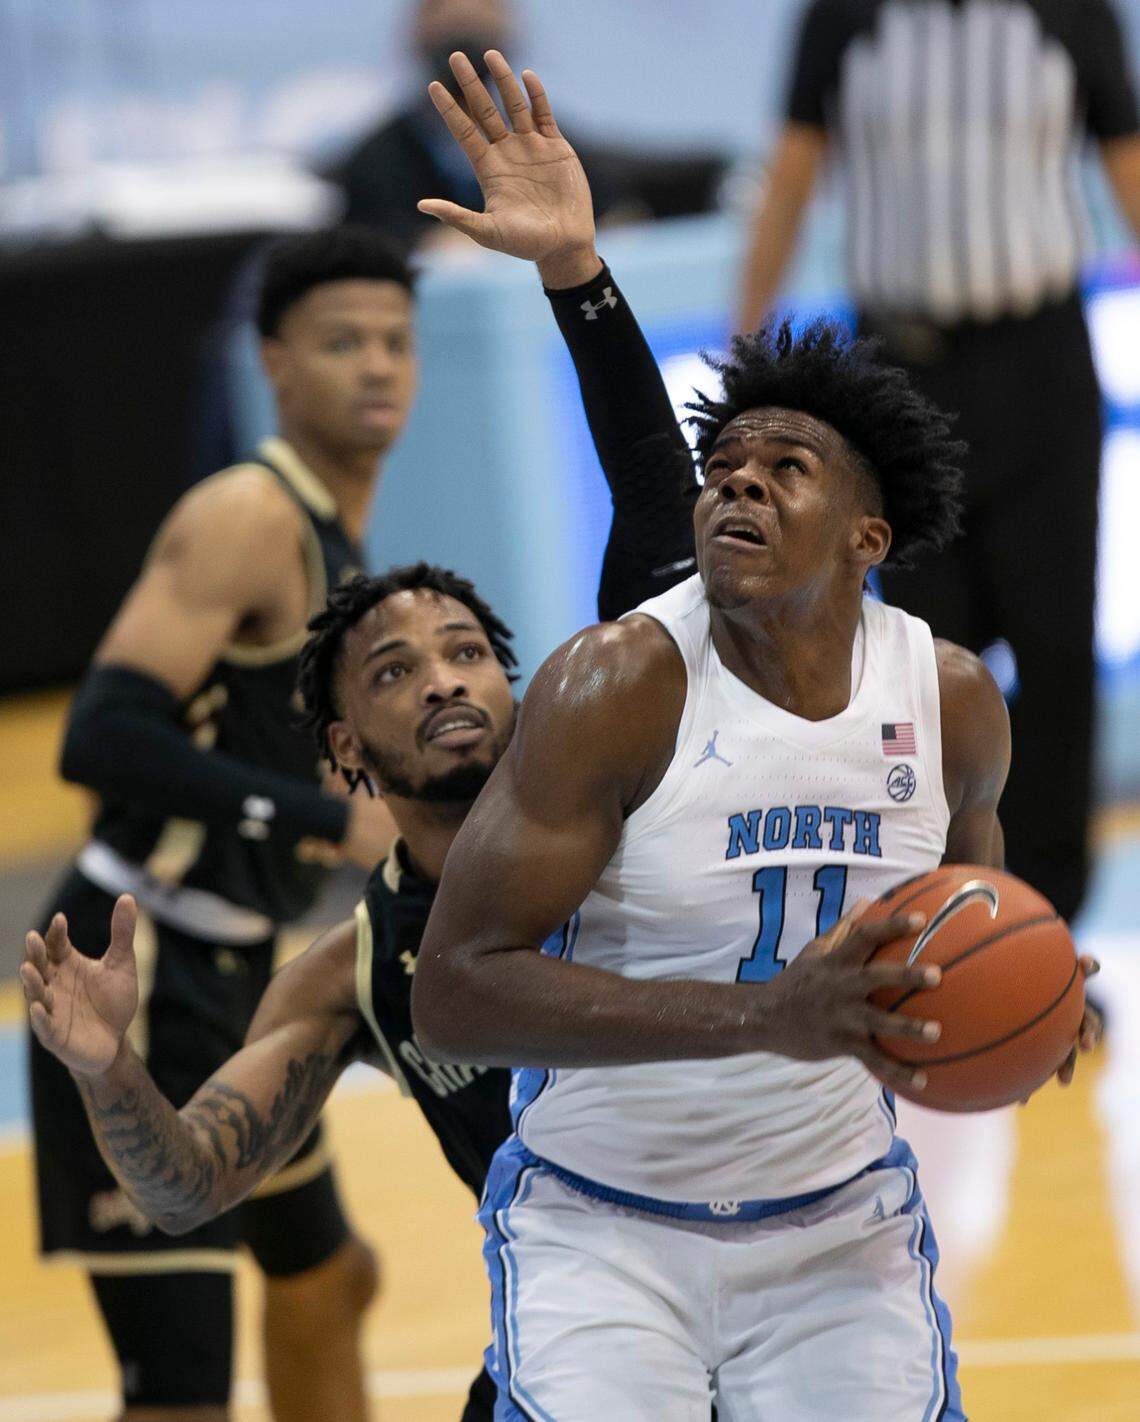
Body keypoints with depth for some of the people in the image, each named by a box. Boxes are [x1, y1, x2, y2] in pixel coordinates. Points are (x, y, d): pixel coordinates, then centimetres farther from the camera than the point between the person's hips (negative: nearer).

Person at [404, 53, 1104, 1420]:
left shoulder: (953, 697, -3)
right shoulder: (622, 682, -18)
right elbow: (454, 993, -25)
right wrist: (764, 1015, -33)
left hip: (842, 1216, 4)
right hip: (603, 1222, -4)